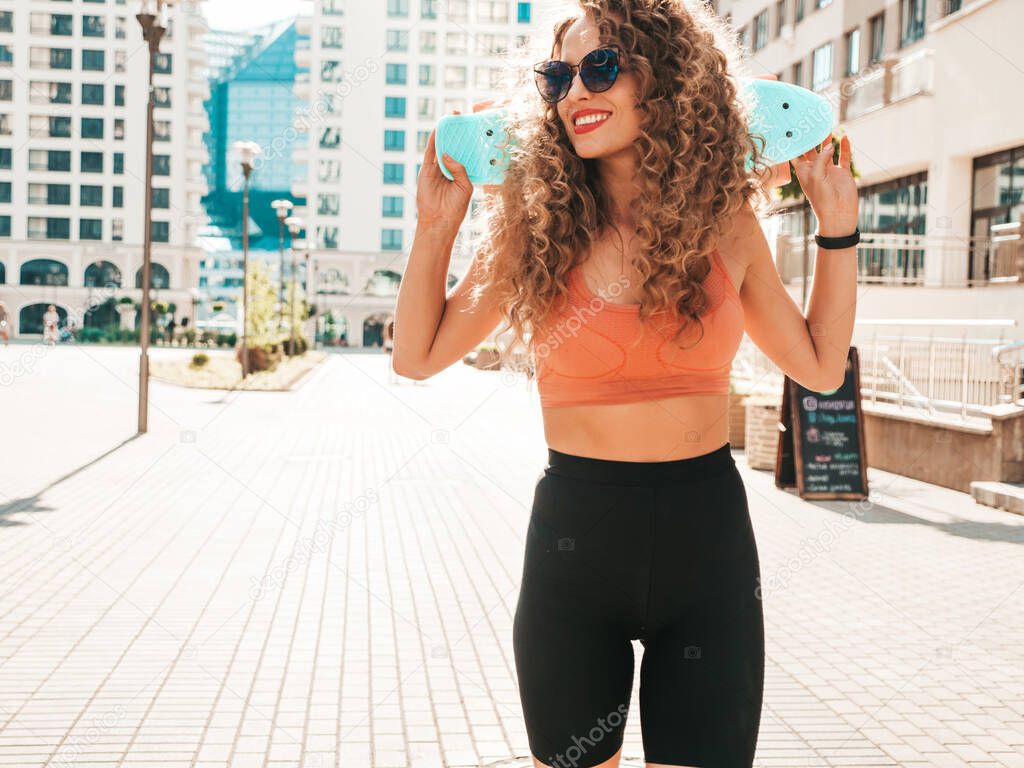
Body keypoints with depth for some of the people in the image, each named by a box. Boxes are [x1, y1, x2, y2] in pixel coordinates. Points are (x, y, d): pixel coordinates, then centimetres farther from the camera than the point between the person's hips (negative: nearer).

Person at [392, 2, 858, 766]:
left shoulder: (725, 223, 1)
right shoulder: (537, 224, -3)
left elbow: (821, 366, 11)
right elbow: (417, 357, 5)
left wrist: (838, 225, 5)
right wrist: (437, 225, -4)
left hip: (708, 539, 1)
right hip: (573, 538, 0)